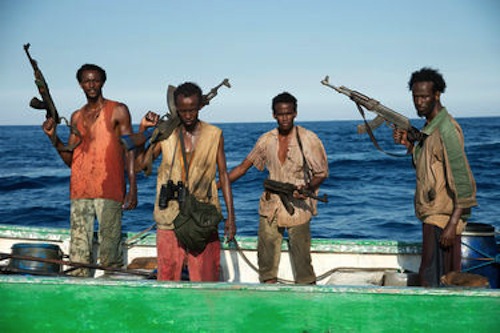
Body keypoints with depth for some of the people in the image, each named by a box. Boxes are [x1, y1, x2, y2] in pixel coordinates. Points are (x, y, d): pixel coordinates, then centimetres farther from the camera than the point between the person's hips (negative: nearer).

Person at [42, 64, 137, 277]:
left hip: (109, 192, -4)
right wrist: (53, 137, 2)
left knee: (109, 252, -6)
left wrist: (132, 189, -9)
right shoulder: (77, 117, 18)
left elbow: (129, 151, -1)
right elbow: (70, 159, 17)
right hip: (79, 191, 5)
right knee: (78, 253, 4)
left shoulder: (118, 111, 5)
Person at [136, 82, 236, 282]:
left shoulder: (214, 135, 4)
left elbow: (223, 174, 6)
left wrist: (230, 216, 2)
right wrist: (142, 129, -2)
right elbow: (141, 163, 7)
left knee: (205, 277, 2)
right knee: (167, 276, 6)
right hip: (170, 218, 1)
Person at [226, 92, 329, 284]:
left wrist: (308, 188, -23)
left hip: (298, 208, -4)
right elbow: (244, 167, 12)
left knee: (302, 260, -2)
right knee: (266, 259, 9)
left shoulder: (308, 139, -4)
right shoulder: (266, 140, 6)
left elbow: (322, 173, -2)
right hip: (270, 208, 4)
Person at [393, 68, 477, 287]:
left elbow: (462, 180, -21)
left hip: (442, 217, -9)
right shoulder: (430, 127, 13)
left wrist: (453, 223, -25)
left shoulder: (446, 129, -17)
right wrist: (408, 144, 9)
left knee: (431, 281, -7)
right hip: (433, 214, 9)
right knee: (444, 279, 15)